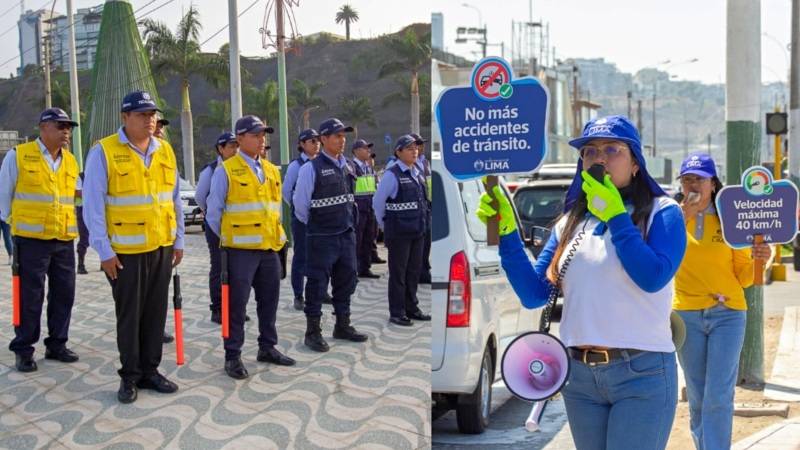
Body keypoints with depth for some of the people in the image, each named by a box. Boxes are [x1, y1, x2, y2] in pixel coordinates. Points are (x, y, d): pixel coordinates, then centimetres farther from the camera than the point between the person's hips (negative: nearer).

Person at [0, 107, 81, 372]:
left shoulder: (71, 161, 10)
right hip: (31, 240, -5)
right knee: (30, 297, -1)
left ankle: (57, 345, 21)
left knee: (64, 294, 8)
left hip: (64, 240, 5)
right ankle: (23, 350, 10)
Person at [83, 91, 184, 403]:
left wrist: (178, 240, 13)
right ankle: (130, 376, 16)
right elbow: (93, 205, -9)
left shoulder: (165, 151, 7)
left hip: (162, 247, 5)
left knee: (156, 312, 10)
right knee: (129, 315, 4)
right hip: (125, 251, -4)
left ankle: (149, 370, 23)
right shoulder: (104, 152, -8)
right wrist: (104, 251, -11)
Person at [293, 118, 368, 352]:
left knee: (346, 280, 14)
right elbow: (300, 203, -8)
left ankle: (343, 326, 28)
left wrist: (351, 223, 16)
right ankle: (313, 332, 10)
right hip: (321, 237, -7)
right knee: (317, 283, 0)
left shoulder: (345, 166, 9)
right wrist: (314, 224, 4)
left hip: (347, 234, 7)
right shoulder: (312, 168, -12)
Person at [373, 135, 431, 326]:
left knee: (414, 270, 15)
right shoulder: (392, 175, -13)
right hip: (399, 232, -7)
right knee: (398, 272, 3)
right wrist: (385, 225, 0)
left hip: (417, 230, 7)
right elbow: (378, 202, -9)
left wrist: (423, 223, 15)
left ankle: (411, 308, 28)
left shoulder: (417, 173, 9)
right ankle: (397, 313, 12)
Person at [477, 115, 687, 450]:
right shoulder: (571, 222, 10)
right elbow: (533, 294, 4)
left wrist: (615, 215, -17)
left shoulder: (661, 212, -3)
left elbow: (653, 278, -19)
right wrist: (507, 231, -5)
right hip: (579, 375, 5)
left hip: (643, 374, -5)